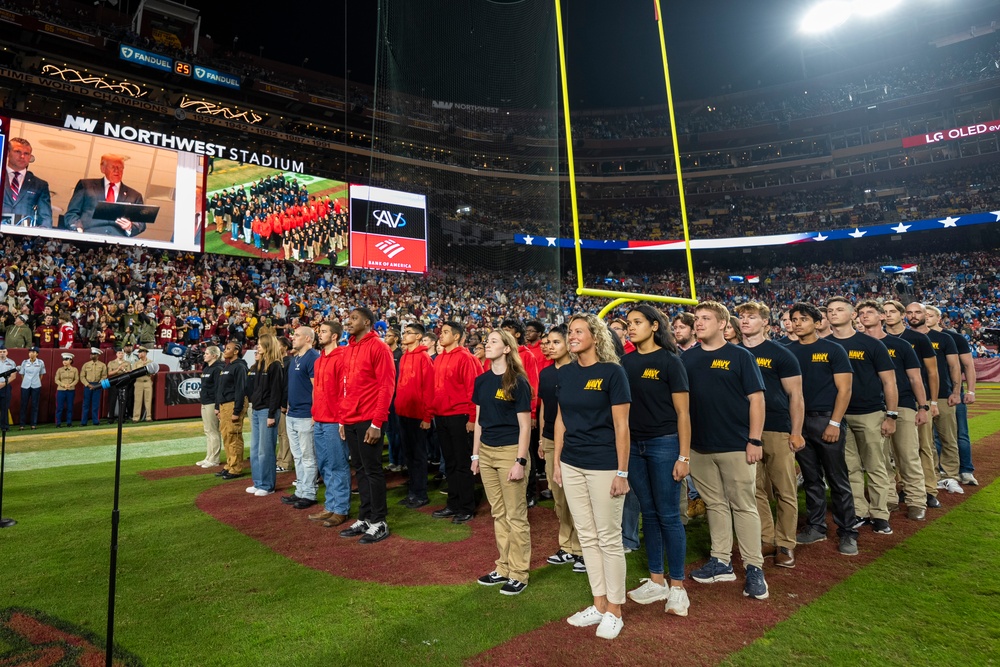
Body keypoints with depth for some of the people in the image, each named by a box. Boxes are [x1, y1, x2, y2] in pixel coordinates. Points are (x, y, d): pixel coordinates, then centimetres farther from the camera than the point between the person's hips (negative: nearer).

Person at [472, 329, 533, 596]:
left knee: (516, 516, 4)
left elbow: (524, 426, -10)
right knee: (498, 514, 16)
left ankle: (519, 574, 18)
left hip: (510, 451, -6)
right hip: (486, 451, 6)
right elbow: (479, 420, 12)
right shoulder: (482, 380, 7)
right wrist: (475, 455, 11)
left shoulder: (518, 382, -10)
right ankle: (503, 568, 29)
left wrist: (520, 461, -14)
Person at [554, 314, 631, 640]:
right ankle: (599, 604, 31)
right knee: (587, 537, 15)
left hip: (604, 465, -6)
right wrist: (556, 461, 11)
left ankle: (614, 610, 24)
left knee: (609, 538, 7)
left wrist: (622, 472, -12)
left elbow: (621, 425, -11)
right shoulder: (565, 373, 6)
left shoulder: (612, 371, -10)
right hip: (572, 465, 6)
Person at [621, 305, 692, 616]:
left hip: (664, 444, -5)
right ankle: (656, 580, 26)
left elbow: (682, 412, -8)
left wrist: (684, 456, -11)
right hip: (633, 445, 5)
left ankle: (677, 587, 16)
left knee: (668, 515, 2)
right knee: (648, 513, 13)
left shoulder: (669, 360, -7)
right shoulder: (626, 362, 6)